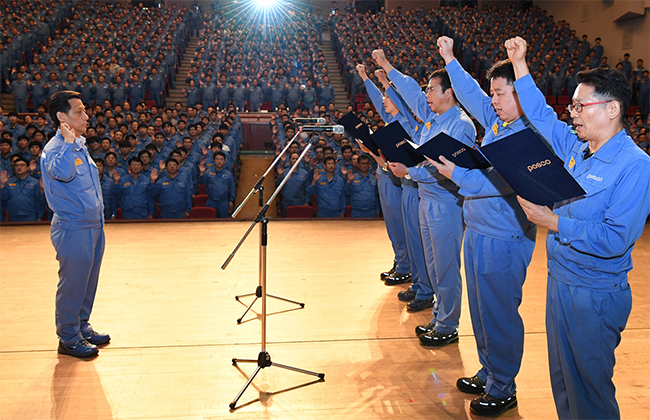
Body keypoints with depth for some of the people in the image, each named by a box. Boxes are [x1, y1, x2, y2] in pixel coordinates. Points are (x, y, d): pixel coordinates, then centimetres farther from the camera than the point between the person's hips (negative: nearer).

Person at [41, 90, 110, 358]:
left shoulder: (79, 145, 12)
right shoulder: (55, 149, -15)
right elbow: (62, 173, -39)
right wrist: (68, 142, -29)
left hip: (93, 226, 9)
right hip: (73, 228, -9)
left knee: (89, 282, 17)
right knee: (72, 284, 2)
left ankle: (82, 328, 32)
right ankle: (68, 339, 15)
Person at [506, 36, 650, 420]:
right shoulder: (577, 147, 3)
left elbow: (616, 238, -27)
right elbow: (541, 116, 16)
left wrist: (554, 223, -25)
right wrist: (520, 64, 12)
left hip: (595, 295, -8)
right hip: (561, 280, 8)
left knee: (588, 386, 7)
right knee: (562, 376, 21)